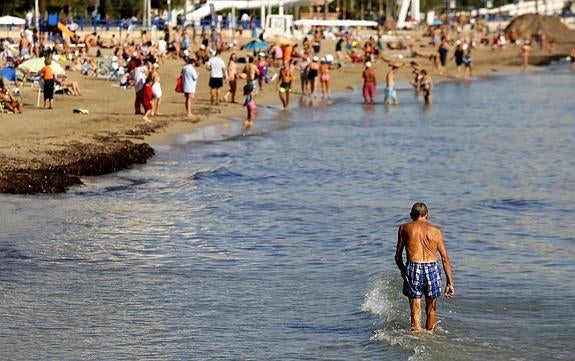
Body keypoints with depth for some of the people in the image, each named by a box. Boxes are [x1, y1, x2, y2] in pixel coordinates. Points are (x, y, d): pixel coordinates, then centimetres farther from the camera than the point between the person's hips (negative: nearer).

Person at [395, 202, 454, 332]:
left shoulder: (404, 228, 7)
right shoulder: (435, 231, 9)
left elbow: (398, 256, 10)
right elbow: (445, 258, 5)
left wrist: (402, 270, 29)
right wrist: (450, 282, 8)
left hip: (413, 269, -1)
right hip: (432, 269, 1)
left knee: (415, 312, 3)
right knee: (431, 310, 17)